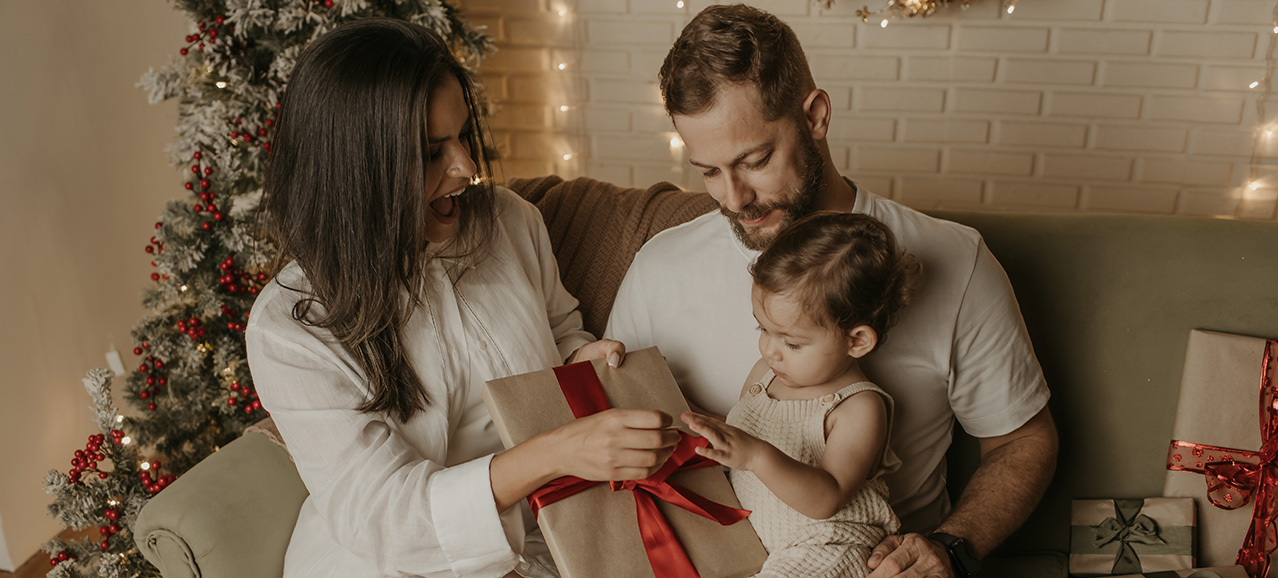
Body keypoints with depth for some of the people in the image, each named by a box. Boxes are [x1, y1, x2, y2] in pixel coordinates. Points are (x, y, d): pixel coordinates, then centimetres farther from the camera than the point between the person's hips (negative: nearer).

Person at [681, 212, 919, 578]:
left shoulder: (860, 408, -13)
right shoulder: (764, 372, 8)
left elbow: (825, 500, -23)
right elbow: (735, 437, 22)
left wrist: (758, 457, -34)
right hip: (745, 536, 7)